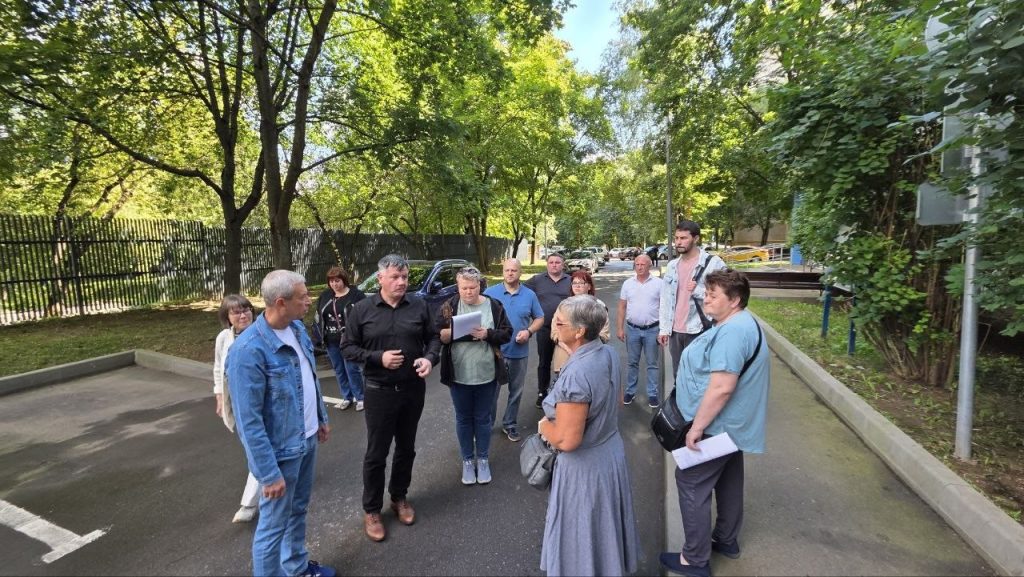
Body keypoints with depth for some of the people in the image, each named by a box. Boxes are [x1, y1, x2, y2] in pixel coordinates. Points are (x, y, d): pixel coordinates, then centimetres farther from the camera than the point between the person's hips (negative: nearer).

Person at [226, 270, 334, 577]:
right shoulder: (249, 350, -27)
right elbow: (249, 422, -24)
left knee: (298, 510, 25)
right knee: (274, 523, 12)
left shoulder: (298, 328, -2)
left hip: (307, 439, 8)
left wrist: (321, 418, 17)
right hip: (281, 451, -8)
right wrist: (269, 474, -21)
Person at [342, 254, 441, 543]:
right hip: (379, 391, -2)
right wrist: (378, 358, -19)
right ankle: (371, 510, 27)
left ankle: (399, 497, 39)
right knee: (376, 453, 7)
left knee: (406, 448, 17)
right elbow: (347, 347, -4)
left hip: (413, 389, 3)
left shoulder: (419, 306, -2)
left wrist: (429, 358, -14)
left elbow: (433, 338, 6)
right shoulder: (362, 309, -7)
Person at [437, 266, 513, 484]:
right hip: (459, 375, 0)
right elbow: (438, 336, -6)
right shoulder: (449, 306, -4)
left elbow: (506, 333, -2)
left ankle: (483, 459, 33)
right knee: (463, 418, 15)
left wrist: (487, 333, -20)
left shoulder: (494, 306, -3)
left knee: (483, 418, 15)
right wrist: (455, 330, -25)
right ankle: (467, 460, 32)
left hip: (487, 375, 0)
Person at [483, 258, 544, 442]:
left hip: (519, 352, 2)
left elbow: (539, 318, 8)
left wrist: (529, 331, -10)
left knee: (516, 391, 14)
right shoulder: (490, 292, -3)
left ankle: (510, 424, 30)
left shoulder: (530, 295, 2)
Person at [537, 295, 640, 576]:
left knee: (583, 536, 16)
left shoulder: (576, 375, -33)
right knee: (604, 528, 29)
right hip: (611, 452, 8)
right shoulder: (609, 353, -7)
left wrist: (544, 425, -11)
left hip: (586, 466, -8)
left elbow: (567, 440, -29)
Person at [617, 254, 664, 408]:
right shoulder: (628, 284, 3)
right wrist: (620, 328, 3)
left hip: (652, 330, -2)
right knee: (632, 362, 12)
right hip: (632, 329, 2)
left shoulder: (658, 283, -4)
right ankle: (630, 391, 24)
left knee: (652, 364, 7)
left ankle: (652, 394, 18)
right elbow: (622, 307, 7)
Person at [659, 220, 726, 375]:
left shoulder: (713, 263, -7)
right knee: (678, 375, 15)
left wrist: (698, 290, -21)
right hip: (675, 331, 5)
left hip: (700, 332, -5)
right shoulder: (672, 265, 10)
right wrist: (663, 328, 8)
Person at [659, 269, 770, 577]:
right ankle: (726, 540, 39)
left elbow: (722, 387, -32)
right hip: (731, 424, 11)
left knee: (691, 484, 0)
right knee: (728, 481, 22)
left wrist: (696, 426, -24)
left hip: (716, 426, -11)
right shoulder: (740, 324, 9)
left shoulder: (732, 332, -27)